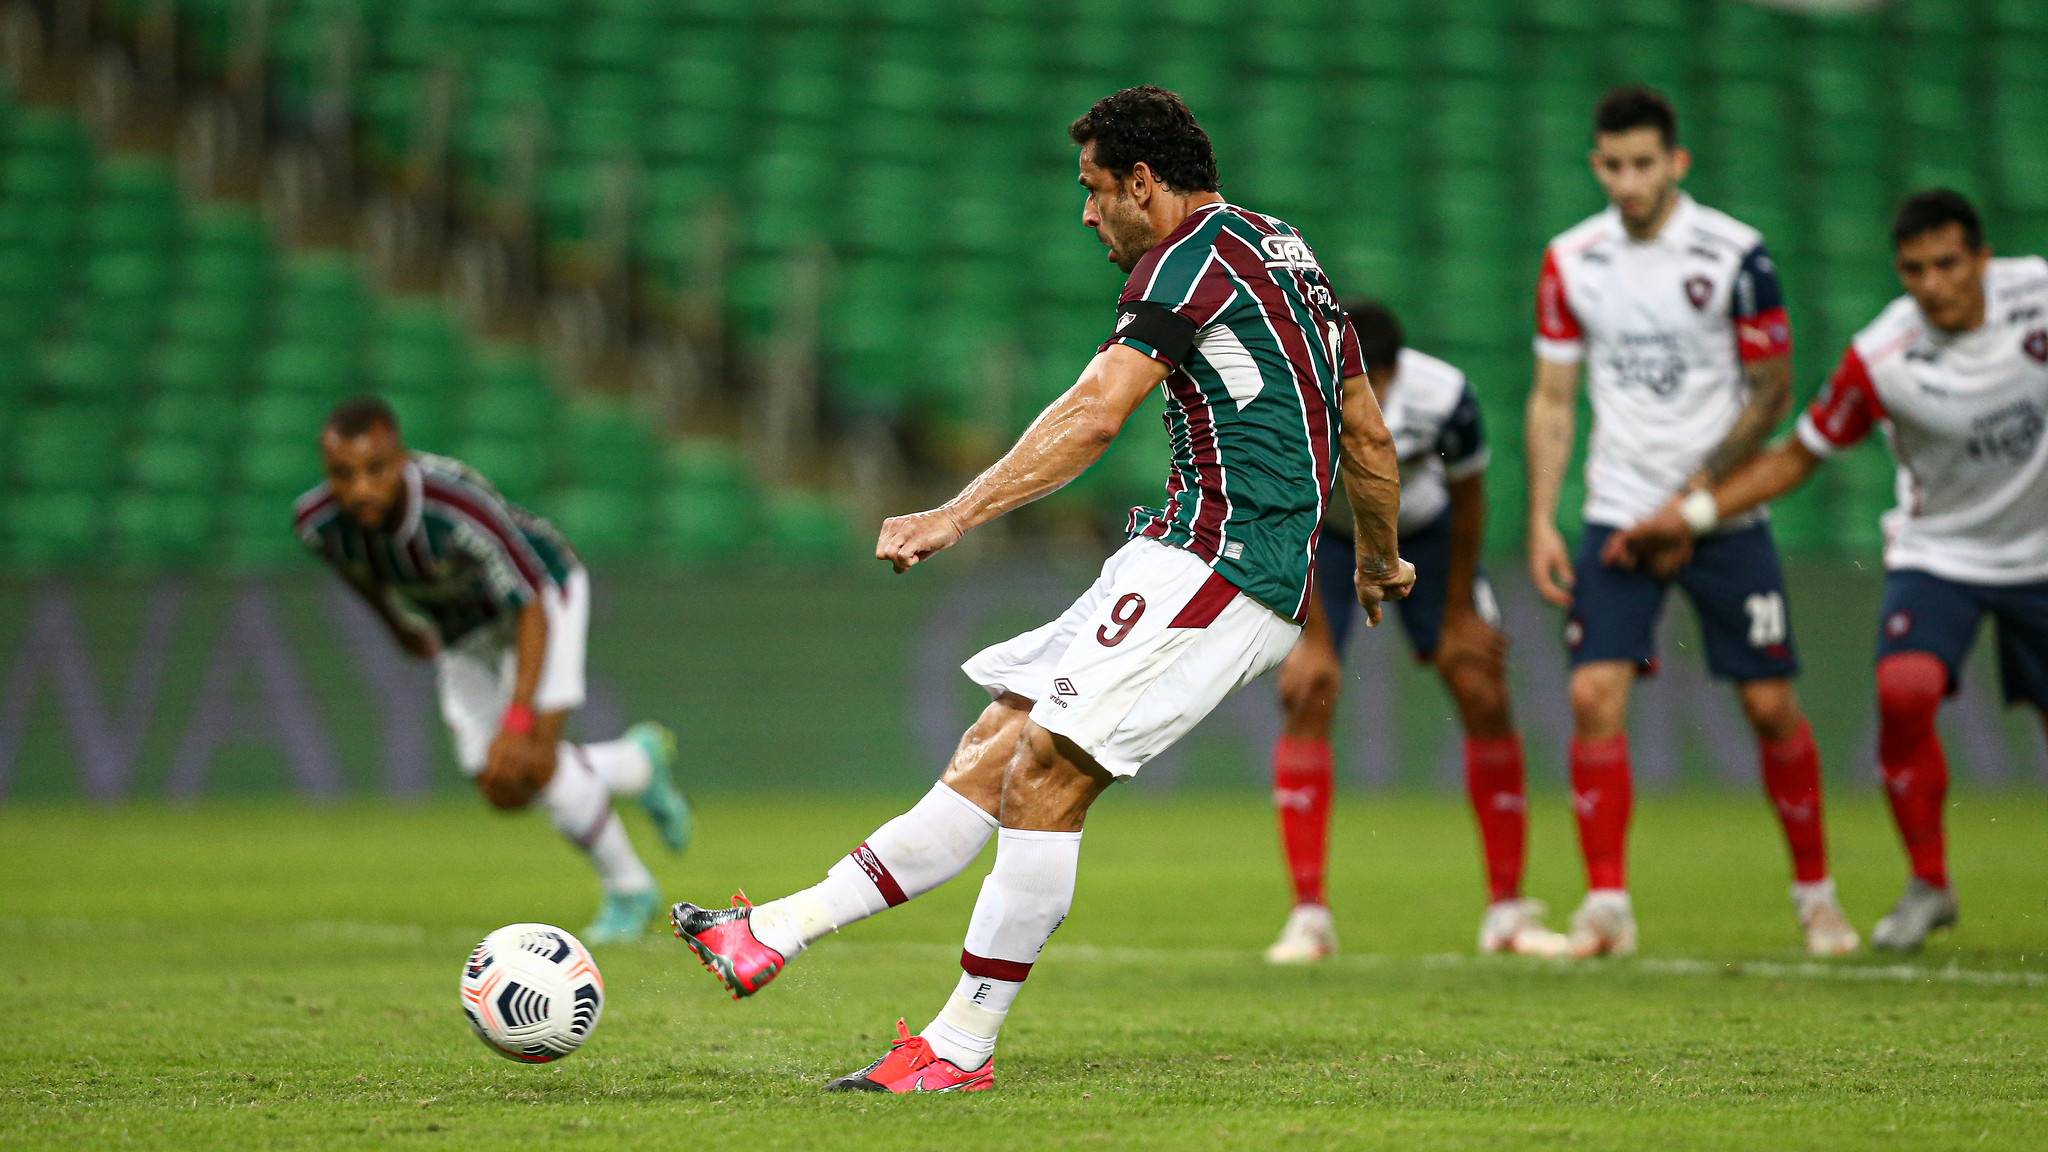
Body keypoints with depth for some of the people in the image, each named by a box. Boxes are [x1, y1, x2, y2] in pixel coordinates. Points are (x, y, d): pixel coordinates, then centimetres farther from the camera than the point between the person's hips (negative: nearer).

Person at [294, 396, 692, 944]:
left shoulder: (460, 505, -42)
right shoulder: (316, 523, -27)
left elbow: (531, 607, -36)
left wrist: (518, 722, -45)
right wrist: (400, 627, 16)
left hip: (544, 588, -5)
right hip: (460, 630, 5)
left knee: (532, 762, -19)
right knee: (502, 787, 2)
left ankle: (628, 888, 6)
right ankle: (638, 763, 31)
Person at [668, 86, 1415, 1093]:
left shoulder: (1197, 254, -9)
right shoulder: (1284, 254, 22)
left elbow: (1094, 414, -20)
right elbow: (1367, 434, 29)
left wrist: (955, 515, -23)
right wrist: (1379, 560, 44)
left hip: (1220, 563, -10)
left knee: (1047, 772, -15)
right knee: (995, 748, 4)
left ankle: (963, 1046, -13)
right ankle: (773, 935, 1)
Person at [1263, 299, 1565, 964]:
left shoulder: (1443, 397, -34)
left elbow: (1468, 502, -13)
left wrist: (1458, 614, -4)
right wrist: (1313, 640, -18)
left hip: (1423, 532, 1)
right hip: (1327, 536, -1)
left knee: (1485, 697, -7)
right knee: (1306, 702, -16)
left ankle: (1507, 912, 2)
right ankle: (1308, 918, -12)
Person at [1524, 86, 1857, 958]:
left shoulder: (1735, 255, -8)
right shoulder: (1570, 262, 1)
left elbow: (1771, 395, -5)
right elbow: (1553, 398, 8)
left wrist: (1692, 504, -11)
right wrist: (1541, 521, -1)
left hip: (1723, 517, -2)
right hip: (1618, 515, 2)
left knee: (1770, 704, -2)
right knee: (1594, 697, -12)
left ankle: (1814, 890, 17)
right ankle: (1606, 904, -6)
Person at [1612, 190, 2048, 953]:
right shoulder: (1882, 357, -19)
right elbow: (1799, 455, -6)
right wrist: (1691, 514, -12)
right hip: (1938, 553, -2)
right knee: (1905, 689, -24)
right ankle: (1928, 883, -7)